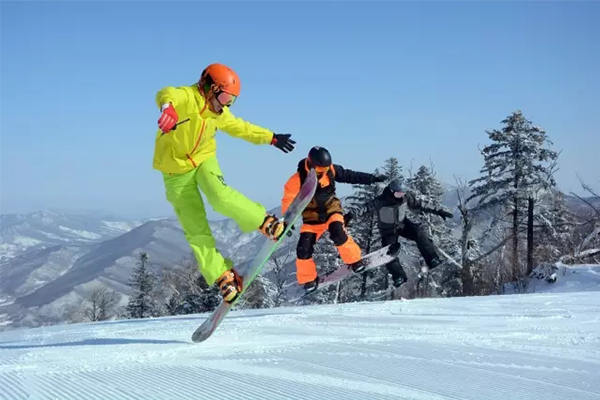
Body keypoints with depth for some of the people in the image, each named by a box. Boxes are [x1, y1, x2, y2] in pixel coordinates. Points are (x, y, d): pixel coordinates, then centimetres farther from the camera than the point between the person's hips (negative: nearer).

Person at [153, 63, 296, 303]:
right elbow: (167, 94, -45)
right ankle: (222, 276, 4)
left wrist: (272, 138, 24)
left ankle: (264, 222, -14)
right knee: (195, 231, -4)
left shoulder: (218, 114, 3)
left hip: (204, 161, 4)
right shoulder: (186, 97, -21)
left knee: (219, 196, -29)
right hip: (176, 171, -4)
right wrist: (168, 107, -70)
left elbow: (240, 127, 21)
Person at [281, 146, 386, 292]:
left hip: (331, 209, 1)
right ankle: (308, 279, 13)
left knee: (337, 232, -29)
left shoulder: (331, 170, -13)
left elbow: (350, 176, -1)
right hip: (312, 217, 0)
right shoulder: (297, 180, -21)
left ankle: (354, 260, -10)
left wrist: (372, 178, -3)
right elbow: (288, 201, -13)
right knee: (304, 249, -8)